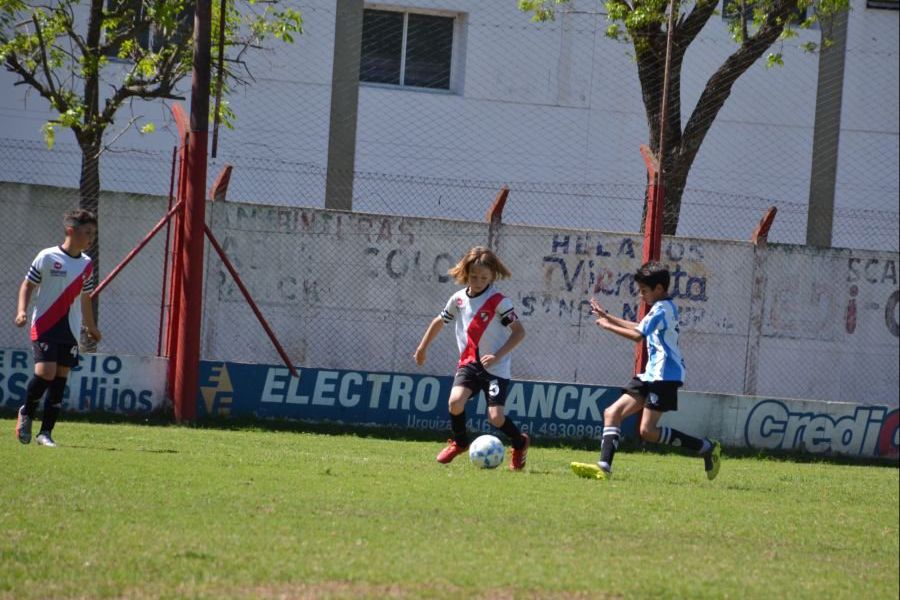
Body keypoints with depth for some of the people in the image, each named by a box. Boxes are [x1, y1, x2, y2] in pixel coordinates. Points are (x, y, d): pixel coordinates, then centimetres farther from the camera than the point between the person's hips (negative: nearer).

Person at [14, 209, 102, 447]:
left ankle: (46, 432, 7)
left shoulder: (86, 264, 9)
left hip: (71, 330, 5)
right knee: (45, 371, -18)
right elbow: (28, 285, 1)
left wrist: (90, 326, 29)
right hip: (44, 327, -5)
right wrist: (22, 311, -13)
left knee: (61, 378, 1)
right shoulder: (47, 257, -5)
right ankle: (26, 412, 10)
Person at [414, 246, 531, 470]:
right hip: (468, 363, 4)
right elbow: (440, 321, 22)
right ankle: (459, 442, 8)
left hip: (495, 367, -4)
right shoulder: (458, 299, 4)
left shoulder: (499, 302, -11)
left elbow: (519, 331, -12)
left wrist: (498, 356, -21)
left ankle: (520, 443, 20)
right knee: (455, 401, -21)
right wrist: (422, 348, 30)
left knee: (496, 417, -12)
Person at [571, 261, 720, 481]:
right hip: (653, 374, 11)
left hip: (663, 376, -11)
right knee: (612, 413, 2)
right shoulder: (666, 307, 19)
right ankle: (604, 467, -9)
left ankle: (706, 448, -6)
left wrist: (608, 326, -9)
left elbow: (638, 335, -20)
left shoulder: (661, 309, -12)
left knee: (648, 431, -13)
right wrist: (608, 317, 31)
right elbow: (641, 328, 33)